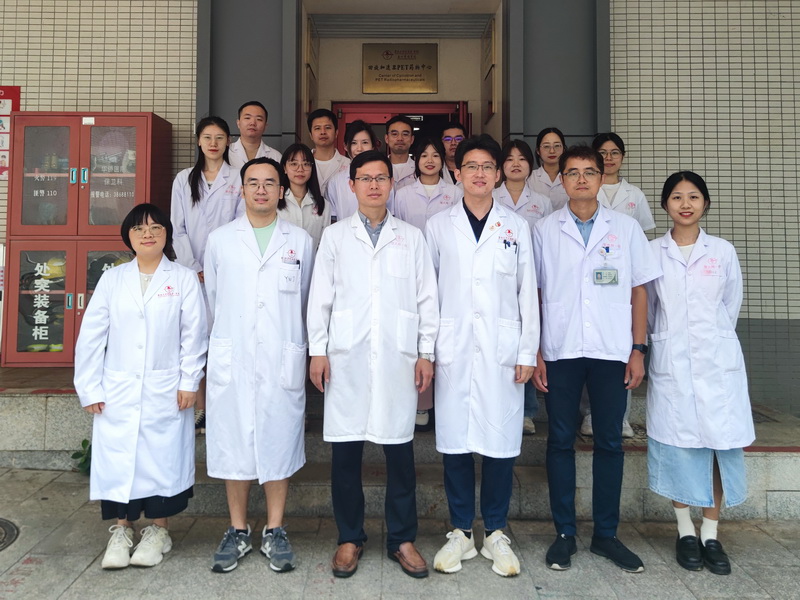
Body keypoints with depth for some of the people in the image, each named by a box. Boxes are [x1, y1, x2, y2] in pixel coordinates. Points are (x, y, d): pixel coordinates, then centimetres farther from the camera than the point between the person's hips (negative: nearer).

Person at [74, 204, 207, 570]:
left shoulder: (184, 279, 2)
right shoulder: (112, 280, 8)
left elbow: (193, 334, -1)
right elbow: (91, 336, 6)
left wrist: (189, 382, -6)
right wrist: (89, 389, 2)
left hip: (166, 393, -2)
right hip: (118, 392, 2)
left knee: (163, 457, 3)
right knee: (117, 458, 3)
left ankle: (158, 531, 21)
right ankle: (121, 532, 21)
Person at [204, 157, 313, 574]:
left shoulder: (300, 241, 8)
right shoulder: (220, 240, 9)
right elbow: (212, 298, 16)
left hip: (282, 360, 0)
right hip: (231, 360, 1)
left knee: (279, 441, 4)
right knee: (233, 443, 6)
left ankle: (275, 532, 18)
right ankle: (237, 531, 21)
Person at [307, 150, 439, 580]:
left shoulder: (411, 238, 10)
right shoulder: (335, 236, 10)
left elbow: (427, 299, 7)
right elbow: (321, 296, 6)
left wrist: (426, 353, 1)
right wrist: (317, 350, 0)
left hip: (398, 358, 0)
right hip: (347, 358, 0)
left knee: (400, 451, 5)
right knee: (345, 451, 5)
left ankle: (402, 539, 20)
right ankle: (350, 538, 21)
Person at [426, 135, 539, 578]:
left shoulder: (516, 227, 9)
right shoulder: (438, 226, 7)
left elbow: (528, 292, 7)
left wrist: (528, 352, 1)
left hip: (502, 350, 0)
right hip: (454, 349, 0)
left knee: (501, 441, 4)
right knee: (454, 441, 5)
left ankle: (496, 533, 21)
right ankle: (461, 532, 21)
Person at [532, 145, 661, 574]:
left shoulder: (626, 228, 7)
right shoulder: (544, 230, 6)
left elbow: (638, 292, 8)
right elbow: (532, 294, 4)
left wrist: (638, 349, 1)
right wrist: (534, 352, -1)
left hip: (612, 351, 1)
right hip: (560, 350, 0)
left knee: (610, 442, 7)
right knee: (561, 441, 6)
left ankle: (606, 534, 22)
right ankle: (564, 534, 19)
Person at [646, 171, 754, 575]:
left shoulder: (722, 251, 5)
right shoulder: (652, 253, 2)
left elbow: (731, 306, 12)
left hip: (717, 362, 1)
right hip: (671, 363, -1)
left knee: (721, 446, 1)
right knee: (676, 446, 2)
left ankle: (711, 535, 14)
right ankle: (686, 531, 17)